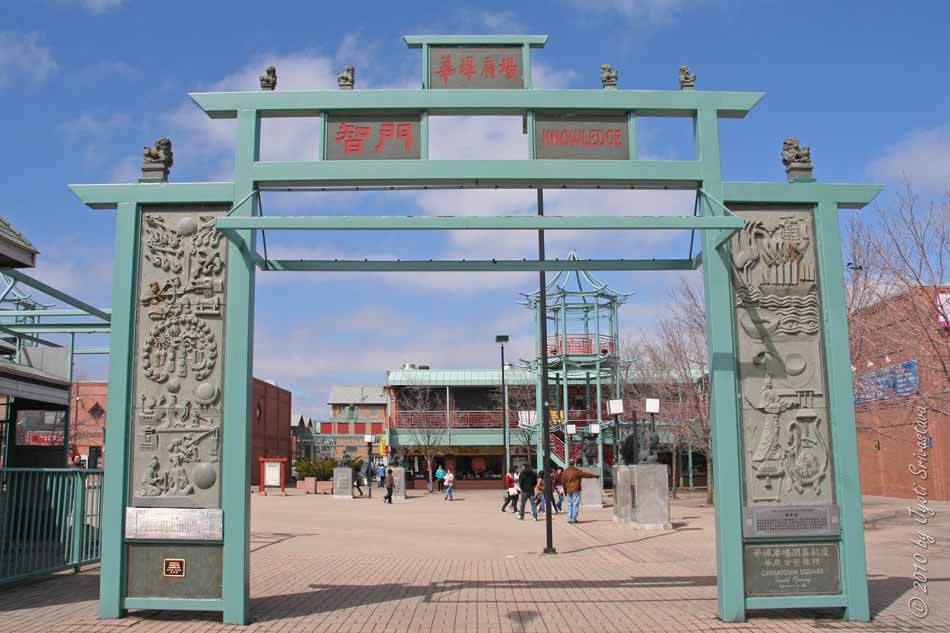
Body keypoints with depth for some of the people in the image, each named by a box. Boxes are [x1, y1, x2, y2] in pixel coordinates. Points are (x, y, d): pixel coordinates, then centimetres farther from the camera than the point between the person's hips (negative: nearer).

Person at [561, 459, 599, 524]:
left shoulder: (565, 471, 7)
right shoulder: (576, 471, -11)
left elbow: (563, 481, 13)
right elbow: (586, 474, -7)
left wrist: (565, 490, 23)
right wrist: (595, 475, 3)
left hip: (568, 490, 6)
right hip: (575, 490, -6)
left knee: (570, 504, 13)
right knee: (575, 504, -2)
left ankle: (570, 519, 9)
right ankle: (574, 519, -4)